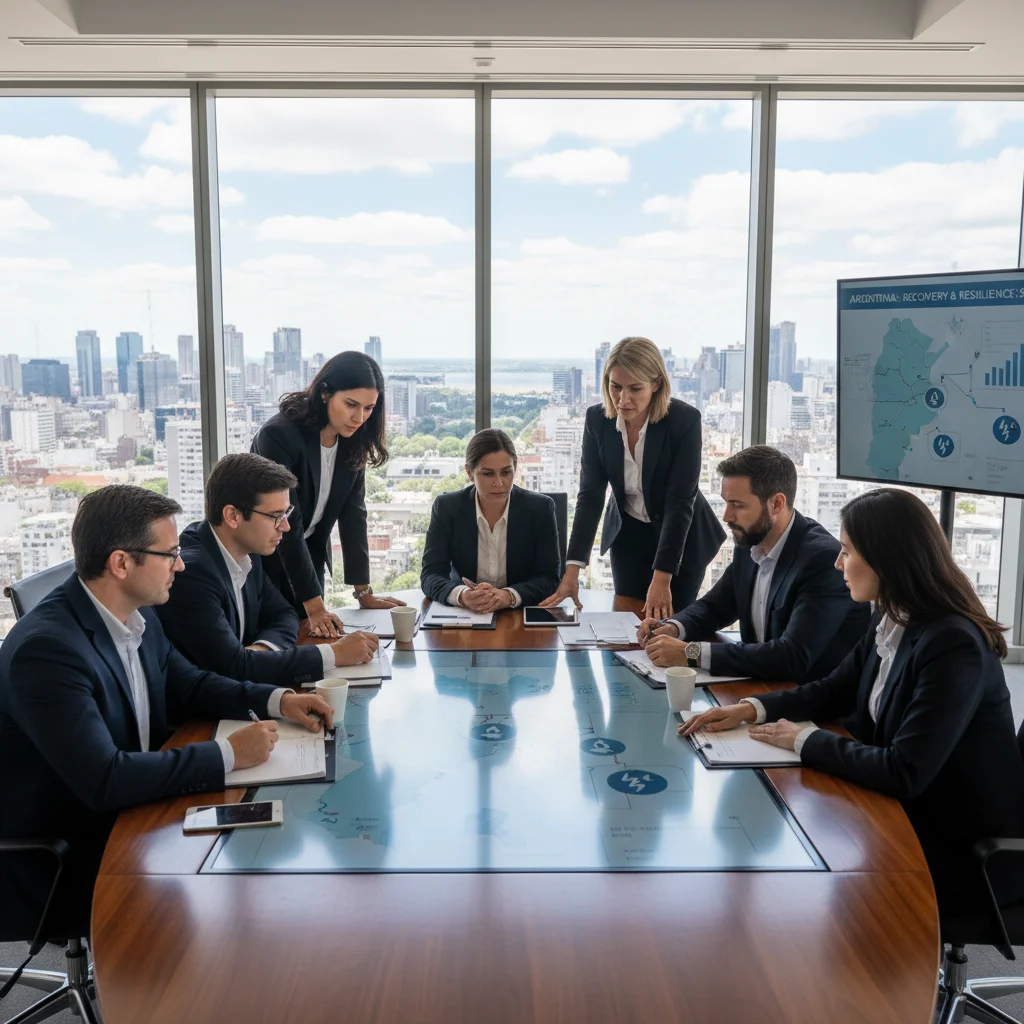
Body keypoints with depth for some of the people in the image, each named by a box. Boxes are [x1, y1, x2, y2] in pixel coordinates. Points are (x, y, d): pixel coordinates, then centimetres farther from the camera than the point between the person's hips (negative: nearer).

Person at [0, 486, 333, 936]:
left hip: (126, 818, 8)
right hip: (59, 867, -7)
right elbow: (103, 781, -32)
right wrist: (228, 754, -26)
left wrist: (276, 700, -3)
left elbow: (185, 683, 12)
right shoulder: (46, 649, -27)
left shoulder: (136, 614, -3)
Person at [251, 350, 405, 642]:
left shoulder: (353, 440, -9)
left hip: (308, 557, 5)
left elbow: (353, 514, -6)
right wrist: (315, 607, -29)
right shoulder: (278, 435, -27)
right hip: (262, 557, -5)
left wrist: (364, 592, -8)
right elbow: (287, 524, -28)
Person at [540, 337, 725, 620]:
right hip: (628, 535, 3)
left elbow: (680, 501, -26)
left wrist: (661, 578, -32)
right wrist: (572, 570, -23)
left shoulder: (685, 420, -25)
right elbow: (590, 494, -15)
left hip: (682, 537, -3)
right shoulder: (597, 419, -15)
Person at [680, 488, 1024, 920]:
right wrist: (752, 708, -3)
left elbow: (904, 773, -31)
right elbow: (832, 691, 12)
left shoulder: (954, 646, -28)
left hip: (964, 849, -7)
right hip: (910, 815, 7)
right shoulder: (890, 621, 0)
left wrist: (807, 740, -19)